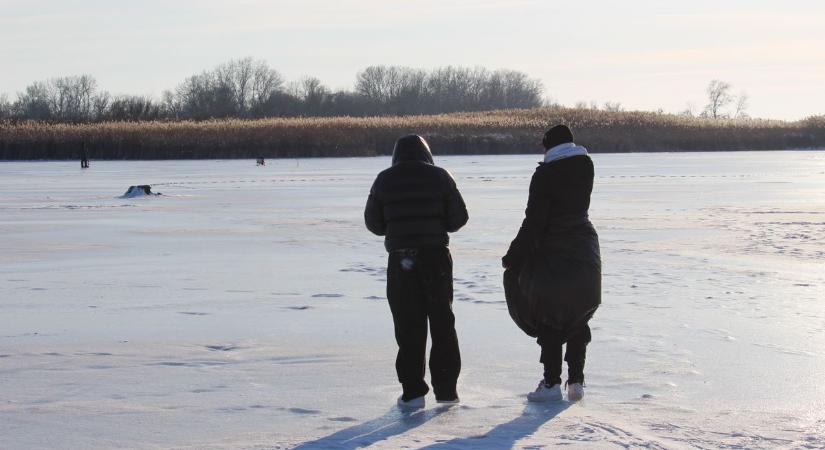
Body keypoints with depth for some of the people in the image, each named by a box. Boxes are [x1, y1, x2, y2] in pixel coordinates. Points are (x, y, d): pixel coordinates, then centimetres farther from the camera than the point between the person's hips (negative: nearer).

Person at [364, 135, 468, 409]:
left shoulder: (385, 180, 1)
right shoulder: (440, 177, -1)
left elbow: (373, 223, 5)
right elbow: (459, 217, -1)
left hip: (400, 261, 0)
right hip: (436, 257, 0)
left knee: (408, 327, 5)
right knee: (442, 323, 12)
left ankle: (412, 392, 3)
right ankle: (446, 388, 14)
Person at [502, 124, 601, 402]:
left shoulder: (545, 174, -14)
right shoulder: (586, 166, 2)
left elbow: (534, 221, -16)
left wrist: (512, 257, -10)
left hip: (553, 255, -5)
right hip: (585, 252, 5)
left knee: (549, 319, 4)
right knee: (579, 318, 13)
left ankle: (552, 381, 2)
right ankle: (576, 380, 11)